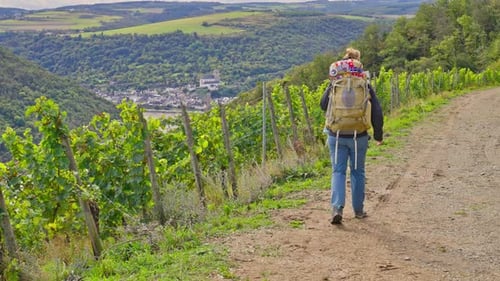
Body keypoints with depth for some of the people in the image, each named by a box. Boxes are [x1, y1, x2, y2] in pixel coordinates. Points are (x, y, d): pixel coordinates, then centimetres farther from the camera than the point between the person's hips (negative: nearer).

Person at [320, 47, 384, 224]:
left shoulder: (334, 86, -3)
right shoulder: (366, 87, -3)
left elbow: (323, 105, 6)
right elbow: (377, 113, -2)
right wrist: (378, 135, 8)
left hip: (336, 136, 0)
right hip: (359, 137, 0)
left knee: (338, 171, 6)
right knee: (357, 171, 15)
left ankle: (337, 207, -13)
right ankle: (358, 210, 23)